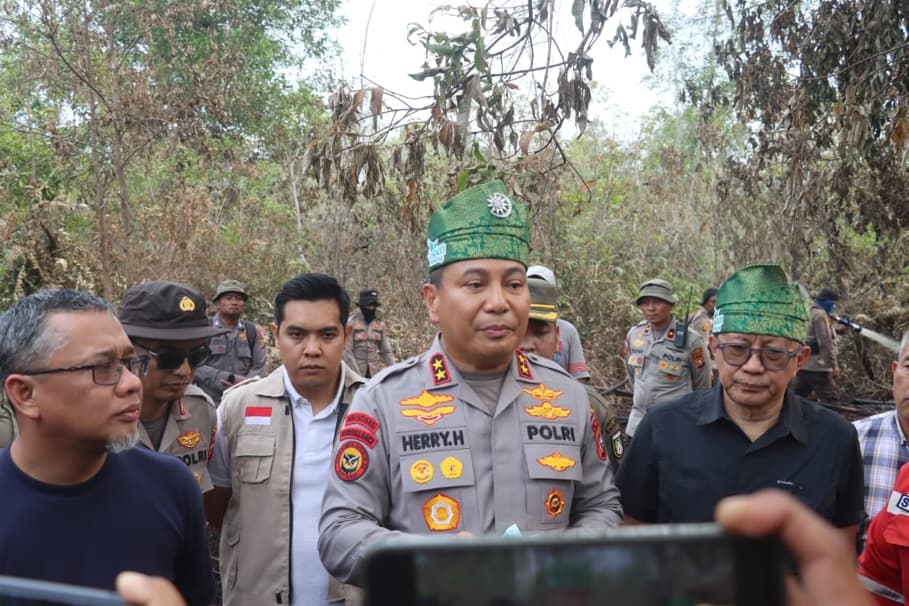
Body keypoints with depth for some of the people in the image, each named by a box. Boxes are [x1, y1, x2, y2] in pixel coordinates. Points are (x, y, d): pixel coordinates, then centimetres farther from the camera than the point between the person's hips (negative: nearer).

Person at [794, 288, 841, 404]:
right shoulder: (820, 314, -10)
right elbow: (825, 343, -16)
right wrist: (834, 365, -17)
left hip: (803, 365, 9)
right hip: (817, 366, -9)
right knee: (831, 399, -8)